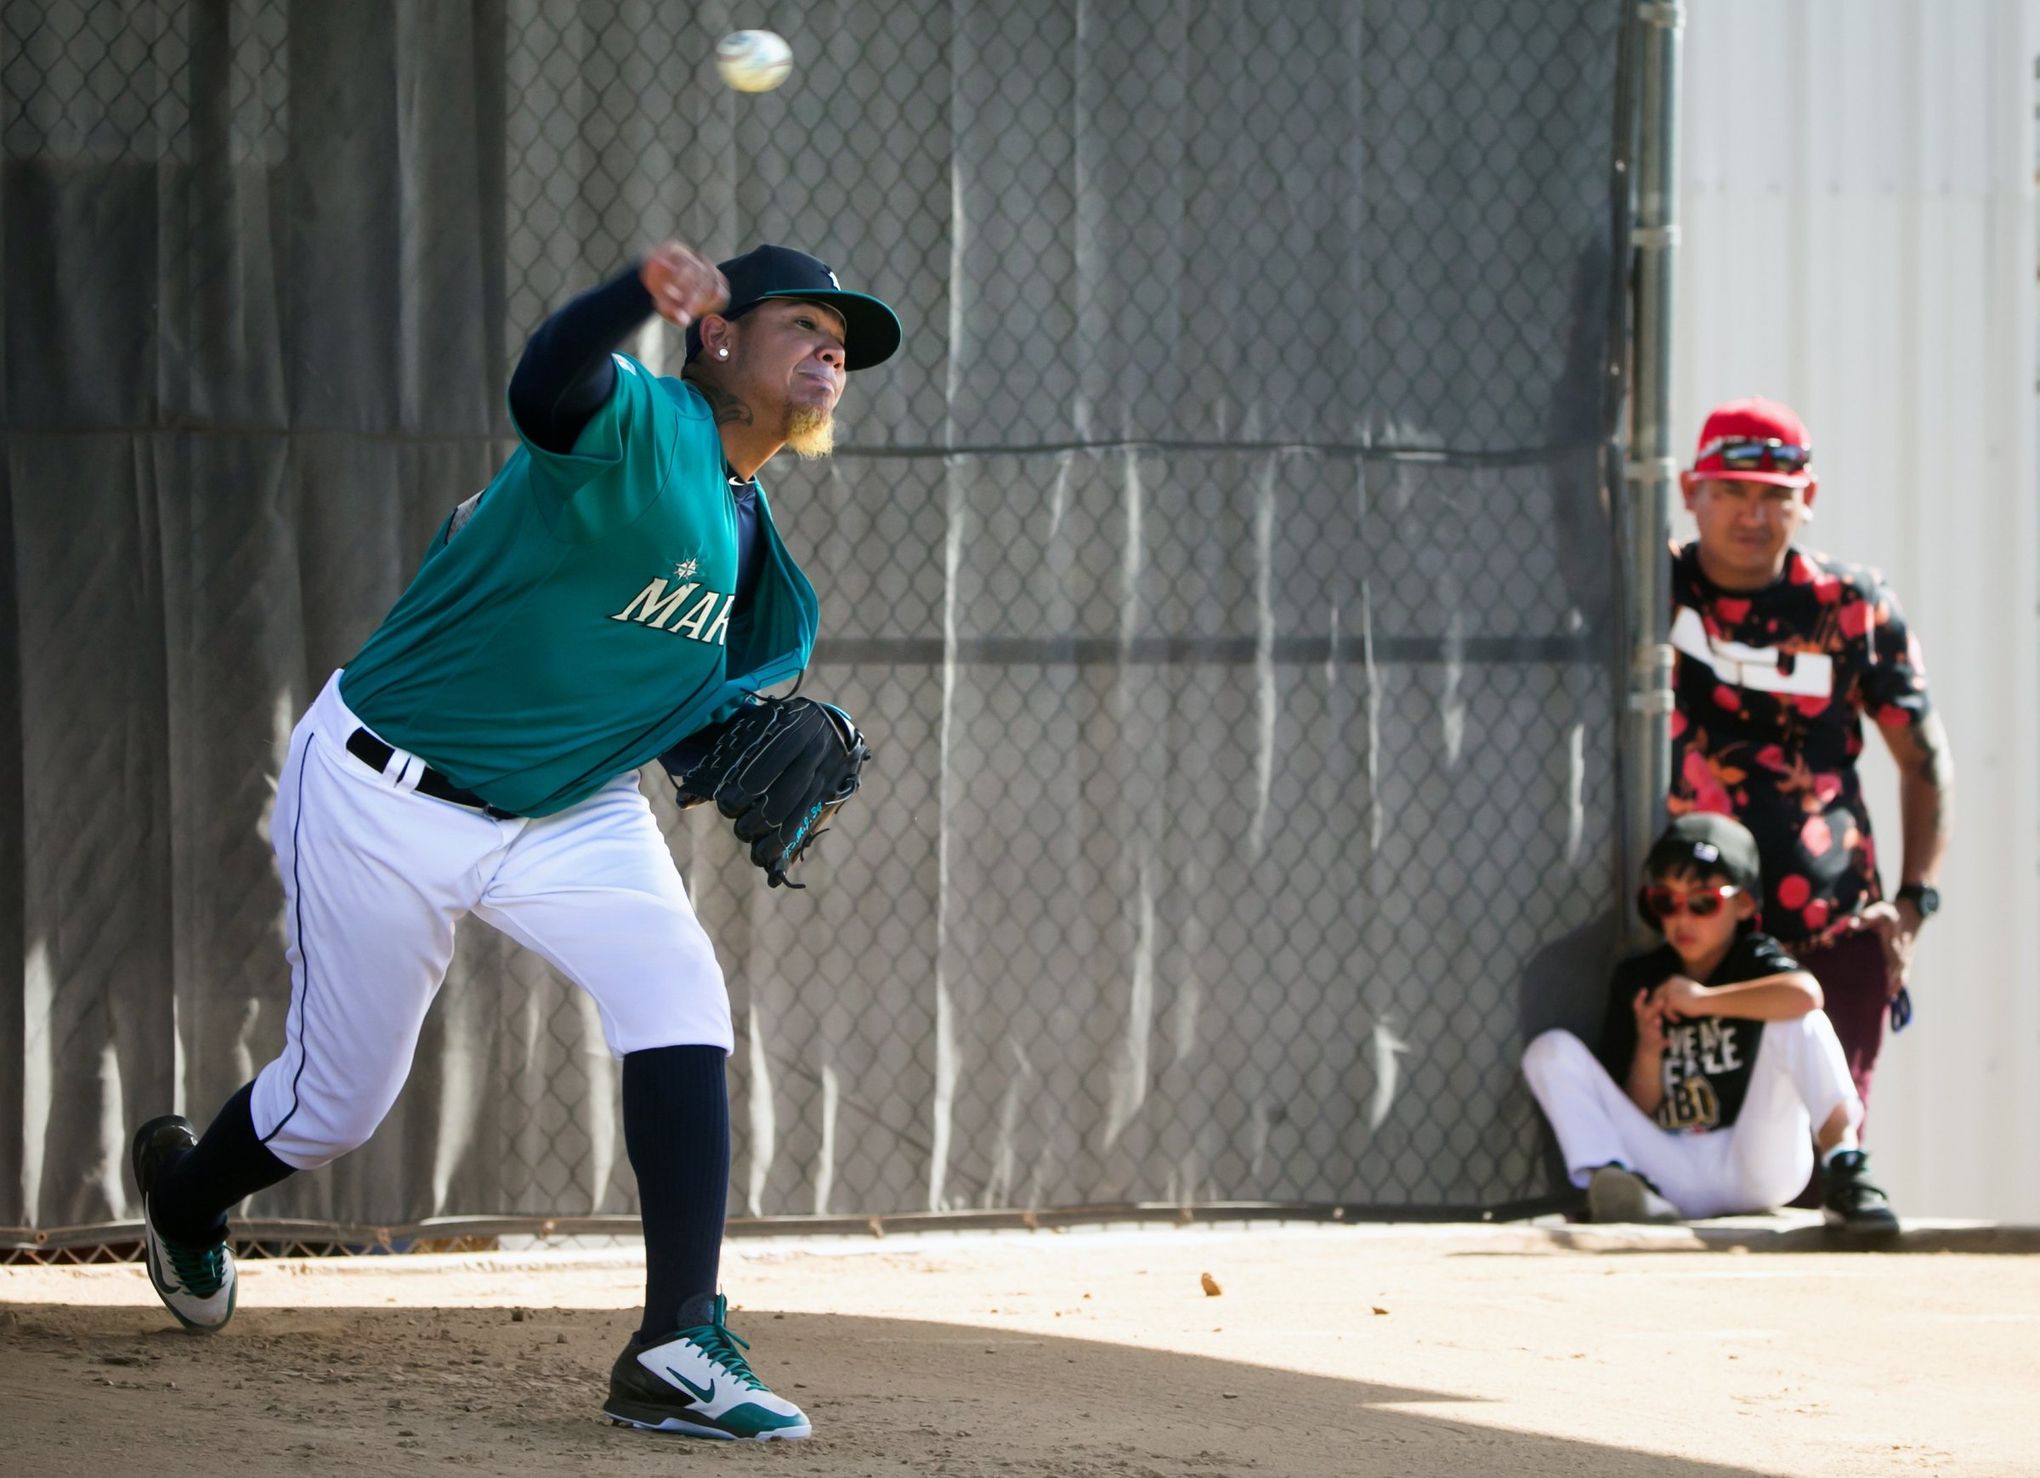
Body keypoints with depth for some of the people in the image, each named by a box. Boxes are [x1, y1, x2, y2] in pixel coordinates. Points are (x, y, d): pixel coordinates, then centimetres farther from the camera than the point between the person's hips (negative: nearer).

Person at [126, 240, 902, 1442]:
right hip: (387, 797, -7)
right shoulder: (643, 426, -21)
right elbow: (547, 393, -45)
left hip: (570, 809, 7)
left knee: (680, 1001, -18)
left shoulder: (742, 530, 7)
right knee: (337, 1103, 7)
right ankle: (183, 1194, 43)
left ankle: (681, 1350, -21)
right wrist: (643, 293, -66)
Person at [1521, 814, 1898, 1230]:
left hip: (1757, 1167, -3)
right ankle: (1616, 1184, -30)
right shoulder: (1636, 980, 10)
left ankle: (1845, 1175, -35)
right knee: (1551, 1051, -6)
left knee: (1796, 1021, -20)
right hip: (1669, 1174, 3)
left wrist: (1703, 1000, -18)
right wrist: (1648, 1051, -10)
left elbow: (1805, 994, -27)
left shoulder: (1755, 960, 2)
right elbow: (1634, 1116, 10)